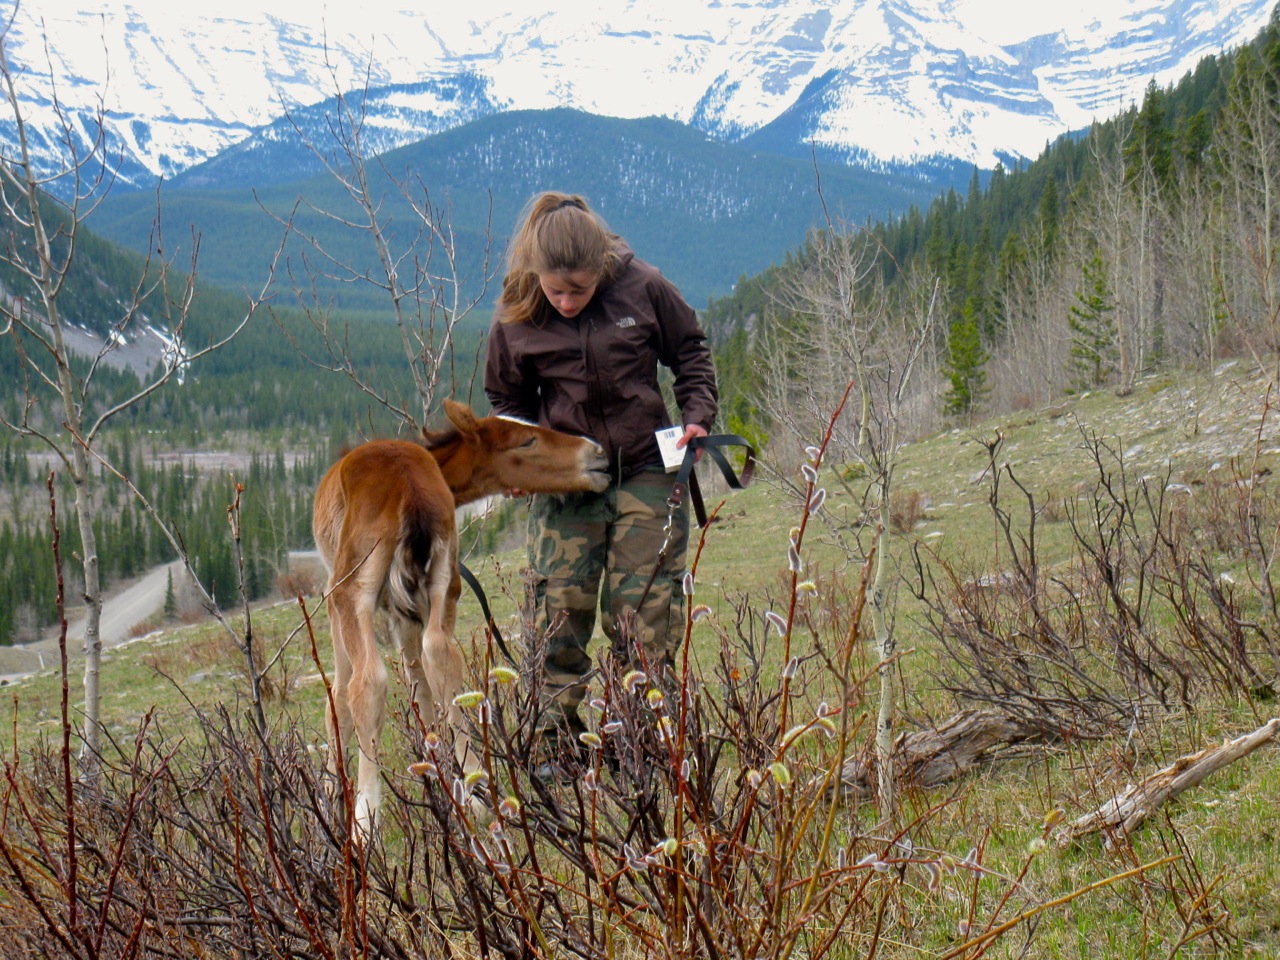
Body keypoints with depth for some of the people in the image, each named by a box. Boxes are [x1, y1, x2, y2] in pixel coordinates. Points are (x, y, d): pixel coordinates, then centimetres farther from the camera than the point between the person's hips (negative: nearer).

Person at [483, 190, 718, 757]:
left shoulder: (643, 289, -8)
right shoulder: (515, 318, -5)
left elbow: (690, 354, 8)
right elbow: (509, 400, 10)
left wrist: (697, 417, -5)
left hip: (645, 472, -1)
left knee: (642, 611, -1)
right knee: (558, 606, -3)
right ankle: (558, 728, 7)